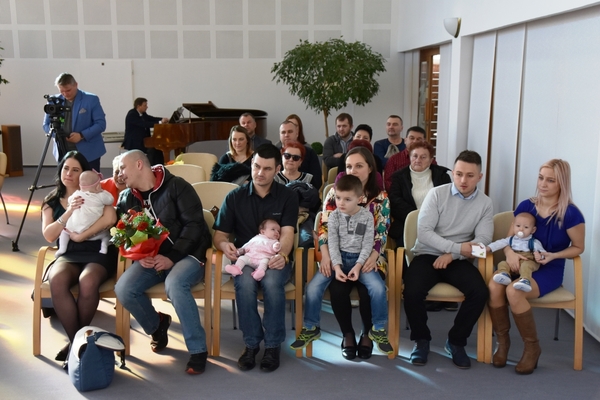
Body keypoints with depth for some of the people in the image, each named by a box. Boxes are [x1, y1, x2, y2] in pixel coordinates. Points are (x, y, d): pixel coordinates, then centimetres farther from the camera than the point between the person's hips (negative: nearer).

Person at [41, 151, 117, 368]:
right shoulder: (52, 201, 15)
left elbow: (110, 218, -13)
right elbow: (48, 236, 0)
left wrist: (80, 236, -11)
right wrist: (69, 213, -13)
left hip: (98, 252, -2)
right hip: (68, 254, 3)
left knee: (87, 281, -36)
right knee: (57, 280, -33)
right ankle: (75, 340, -21)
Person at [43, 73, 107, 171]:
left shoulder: (91, 99, -4)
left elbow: (101, 124, -7)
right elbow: (46, 124, 12)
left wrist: (82, 135, -20)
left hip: (88, 152, -3)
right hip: (64, 153, 3)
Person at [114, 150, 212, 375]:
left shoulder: (176, 187, -9)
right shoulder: (127, 198, 12)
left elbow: (194, 224, -15)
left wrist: (172, 257, -21)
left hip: (187, 254, -6)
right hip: (151, 258, 6)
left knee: (174, 284, -37)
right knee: (123, 289, -19)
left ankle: (198, 350, -22)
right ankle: (156, 325, 12)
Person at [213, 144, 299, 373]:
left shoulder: (288, 197, 2)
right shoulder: (235, 197, 5)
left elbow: (287, 233, -10)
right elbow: (219, 235, 3)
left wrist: (282, 255, -32)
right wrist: (225, 245, -22)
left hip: (275, 260, -1)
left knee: (272, 281, -35)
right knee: (245, 282, -34)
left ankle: (273, 345, -18)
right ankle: (251, 343, -15)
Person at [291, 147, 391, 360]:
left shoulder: (380, 197, 5)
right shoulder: (335, 192, 6)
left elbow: (382, 233, -2)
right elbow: (324, 226, 0)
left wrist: (372, 258, -20)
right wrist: (325, 255, -16)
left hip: (368, 257, 0)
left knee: (371, 290, -30)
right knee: (339, 289, -30)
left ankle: (368, 334, -1)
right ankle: (348, 334, -3)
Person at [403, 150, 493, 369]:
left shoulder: (485, 203, 2)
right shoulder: (436, 194, -5)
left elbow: (483, 240, -7)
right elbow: (423, 232, -13)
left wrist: (452, 255, -19)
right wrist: (458, 247, -18)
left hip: (458, 260, 2)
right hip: (427, 255, -2)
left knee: (480, 293, -25)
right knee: (412, 292, -28)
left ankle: (456, 341, 0)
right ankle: (421, 340, 1)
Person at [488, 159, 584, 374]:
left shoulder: (570, 214, -10)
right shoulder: (526, 206, 2)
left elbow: (578, 247, 2)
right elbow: (509, 239, 8)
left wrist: (554, 256, -16)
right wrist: (510, 252, -16)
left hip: (549, 270, -4)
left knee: (513, 291, -34)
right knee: (493, 286, -30)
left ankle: (532, 347, -10)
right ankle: (502, 341, -6)